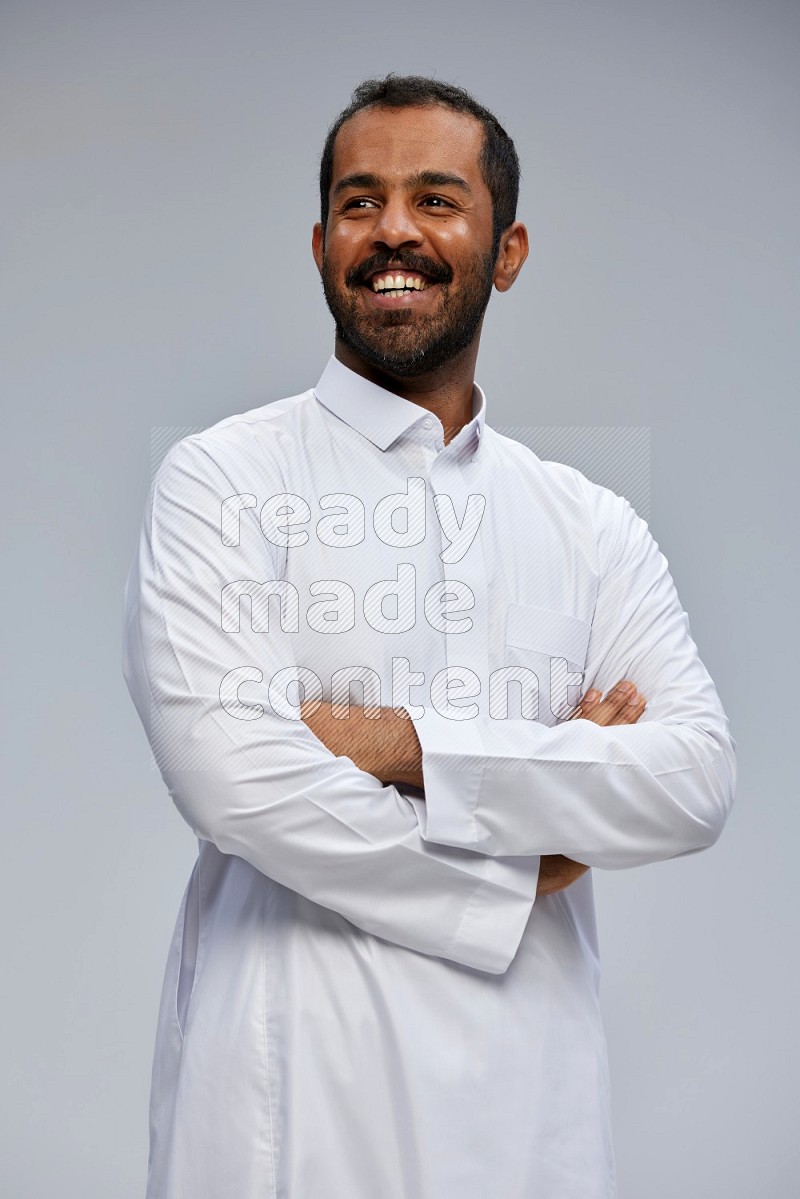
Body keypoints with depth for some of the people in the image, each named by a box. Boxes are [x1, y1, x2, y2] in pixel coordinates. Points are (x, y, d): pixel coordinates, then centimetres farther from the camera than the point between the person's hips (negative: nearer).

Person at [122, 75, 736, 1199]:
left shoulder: (594, 525, 7)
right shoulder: (223, 480, -4)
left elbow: (698, 779, -6)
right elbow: (232, 776, -17)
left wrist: (404, 745, -17)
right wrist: (512, 876, -8)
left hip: (530, 1087, 4)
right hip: (297, 1091, -3)